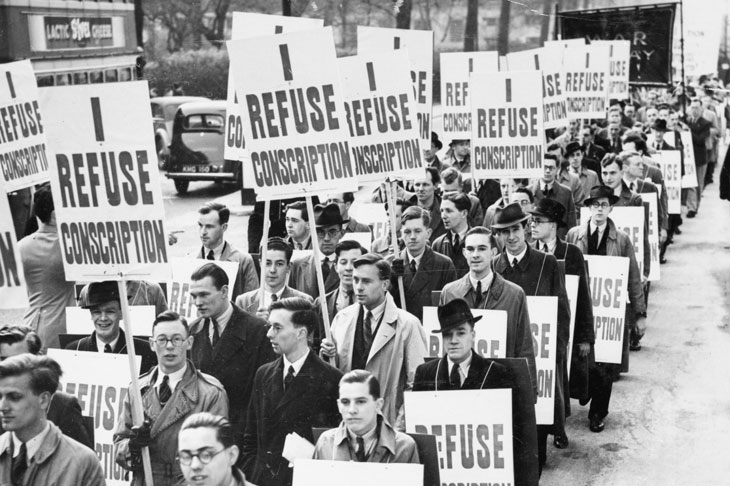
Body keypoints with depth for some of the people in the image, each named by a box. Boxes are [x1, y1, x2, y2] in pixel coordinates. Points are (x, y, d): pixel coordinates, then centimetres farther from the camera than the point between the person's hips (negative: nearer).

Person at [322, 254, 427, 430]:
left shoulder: (407, 324, -8)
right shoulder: (342, 318, 6)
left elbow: (416, 385, -8)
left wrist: (398, 427, -13)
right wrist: (327, 355, -5)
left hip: (388, 424, -3)